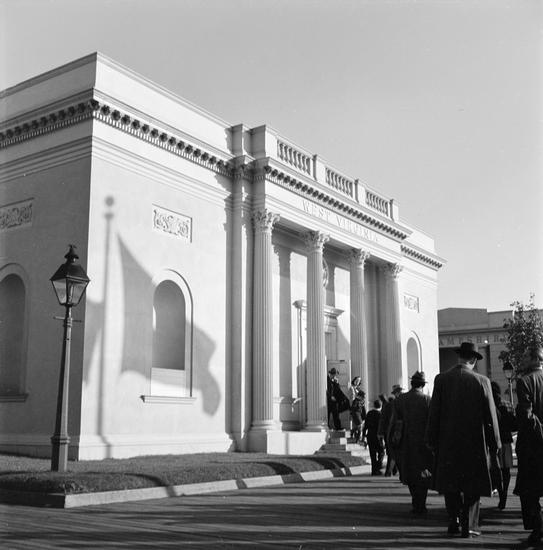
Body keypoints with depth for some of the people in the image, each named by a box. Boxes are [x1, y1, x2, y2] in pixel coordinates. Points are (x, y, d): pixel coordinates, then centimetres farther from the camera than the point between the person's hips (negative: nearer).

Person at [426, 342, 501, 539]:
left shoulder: (441, 379, -4)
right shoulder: (482, 381, -7)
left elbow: (434, 413, -3)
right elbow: (490, 416, -4)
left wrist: (431, 440, 4)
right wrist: (495, 444, 4)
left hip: (448, 442, 1)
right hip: (475, 442, -1)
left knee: (450, 484, 16)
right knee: (472, 486, 10)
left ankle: (454, 520, 14)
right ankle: (469, 525, 9)